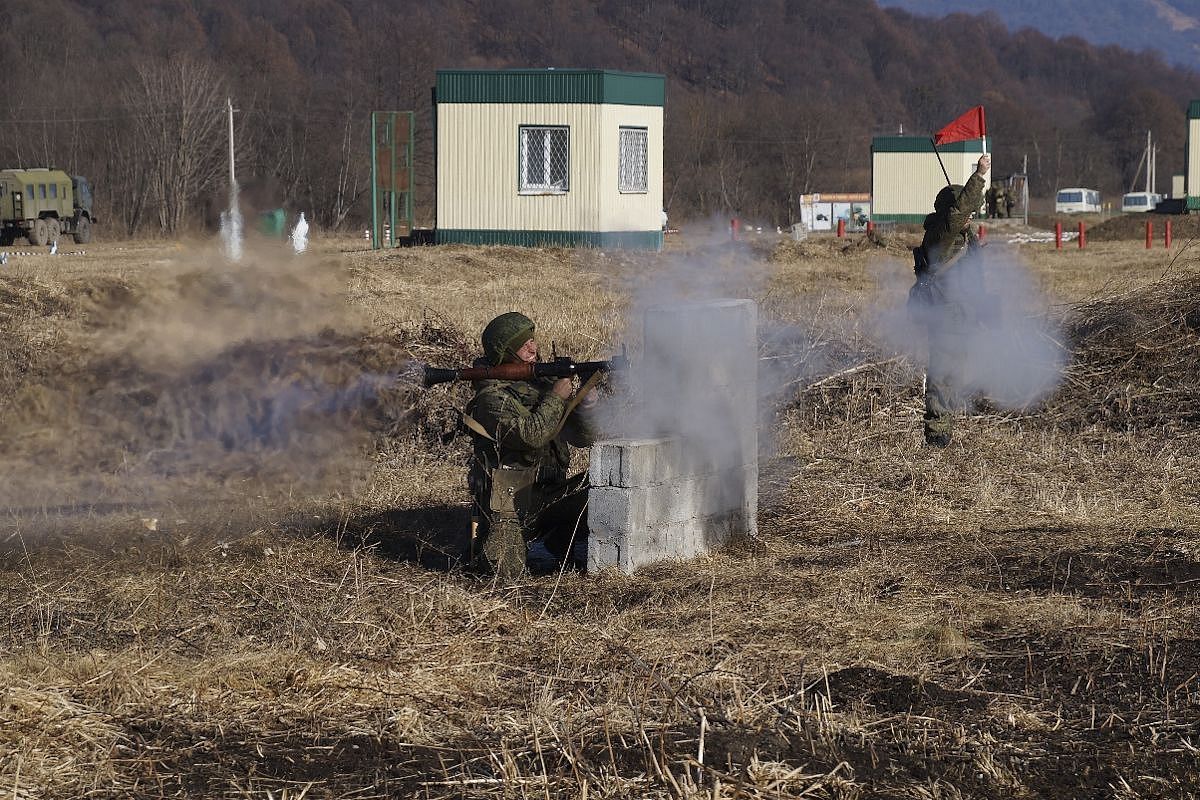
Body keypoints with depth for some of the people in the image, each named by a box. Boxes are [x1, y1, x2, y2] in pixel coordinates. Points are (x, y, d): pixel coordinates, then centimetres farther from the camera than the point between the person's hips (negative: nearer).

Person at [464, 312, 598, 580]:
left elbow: (584, 437, 9)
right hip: (507, 505, -6)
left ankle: (559, 540, 9)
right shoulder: (492, 398, -11)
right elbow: (530, 436, -27)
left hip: (547, 497, 6)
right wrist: (556, 397, -17)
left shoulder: (542, 384, 10)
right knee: (508, 572, -22)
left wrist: (585, 400, -10)